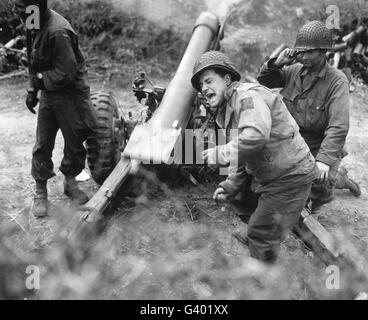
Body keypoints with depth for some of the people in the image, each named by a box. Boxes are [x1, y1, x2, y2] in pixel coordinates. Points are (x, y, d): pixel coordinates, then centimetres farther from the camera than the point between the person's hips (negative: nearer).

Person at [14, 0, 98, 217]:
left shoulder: (57, 32, -25)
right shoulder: (37, 26, 2)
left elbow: (66, 73, -26)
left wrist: (40, 78, -11)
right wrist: (33, 89, 8)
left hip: (70, 95, -7)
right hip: (48, 94, 7)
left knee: (74, 143, 8)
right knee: (42, 145, 8)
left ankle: (71, 183, 31)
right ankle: (40, 192, 22)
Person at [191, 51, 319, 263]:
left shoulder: (248, 95, -18)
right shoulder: (226, 111, 14)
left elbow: (256, 135, -38)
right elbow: (242, 157, 19)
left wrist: (220, 154, -26)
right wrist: (231, 186, 7)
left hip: (290, 176, -10)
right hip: (269, 179, 10)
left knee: (261, 237, -4)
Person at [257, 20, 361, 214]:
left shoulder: (337, 81, -15)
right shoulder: (294, 71, 1)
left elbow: (338, 127, -24)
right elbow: (263, 81, 12)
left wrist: (324, 159, -36)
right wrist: (276, 64, -8)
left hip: (320, 148, -5)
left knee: (318, 184, -22)